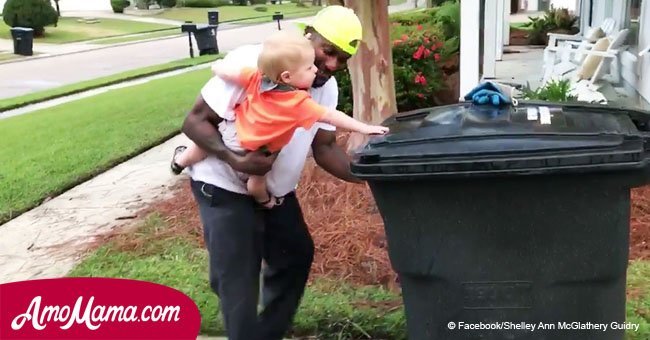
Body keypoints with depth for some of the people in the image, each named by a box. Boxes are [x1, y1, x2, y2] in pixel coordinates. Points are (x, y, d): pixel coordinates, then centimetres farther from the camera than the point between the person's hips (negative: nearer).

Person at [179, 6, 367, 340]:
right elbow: (194, 121, -23)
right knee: (237, 280, -9)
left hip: (276, 188, 7)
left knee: (296, 254, 16)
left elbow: (324, 148, -7)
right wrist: (234, 160, -39)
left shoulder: (327, 88, -7)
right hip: (225, 188, -7)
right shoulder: (249, 63, -28)